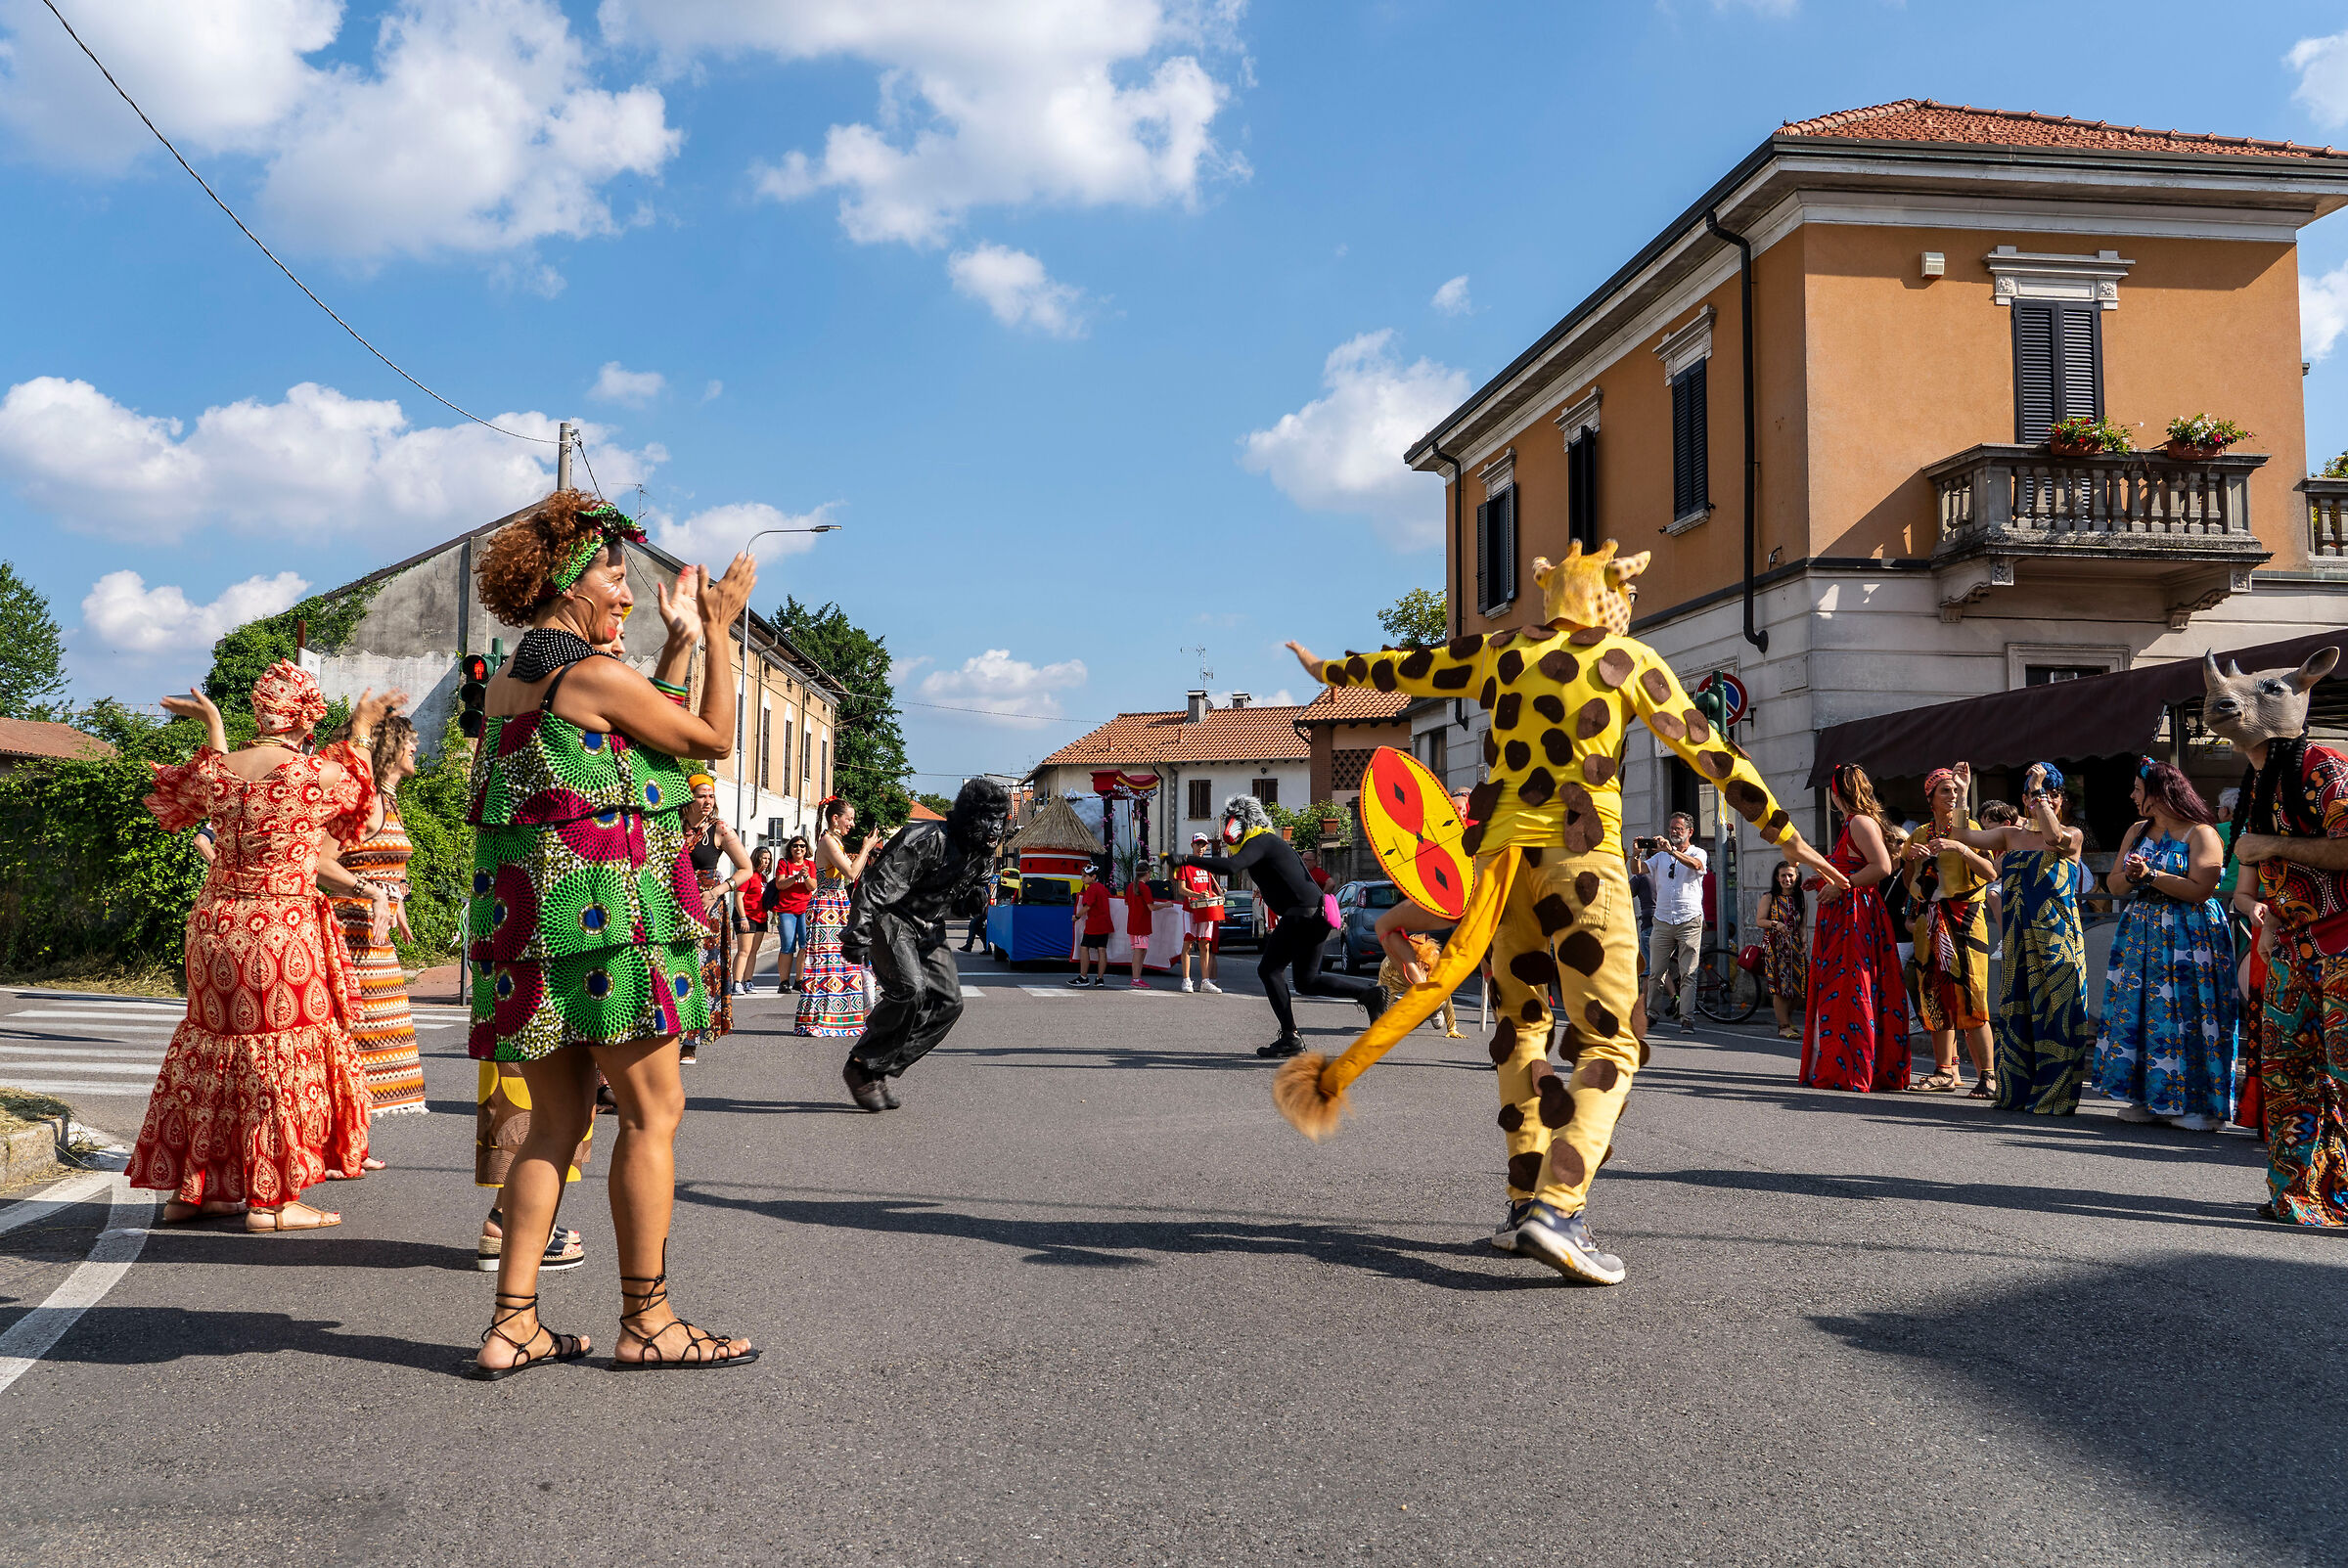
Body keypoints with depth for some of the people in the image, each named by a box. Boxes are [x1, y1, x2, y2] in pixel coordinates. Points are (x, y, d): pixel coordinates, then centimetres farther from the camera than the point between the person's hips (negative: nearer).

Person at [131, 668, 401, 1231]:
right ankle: (269, 1198, 7)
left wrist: (211, 729, 25)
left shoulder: (216, 770, -1)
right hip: (282, 927, -6)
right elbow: (354, 795, 9)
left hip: (214, 925, 6)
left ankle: (186, 1188, 24)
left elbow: (181, 802, 24)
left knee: (212, 1043, 16)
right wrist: (360, 731, 20)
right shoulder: (315, 774, -15)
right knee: (280, 1056, 3)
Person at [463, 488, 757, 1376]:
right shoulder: (597, 674, -11)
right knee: (653, 1109, 0)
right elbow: (713, 738, -2)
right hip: (604, 911, -9)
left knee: (558, 1118, 12)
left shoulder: (507, 683, 16)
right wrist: (718, 628, 6)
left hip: (521, 915, 9)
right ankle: (645, 1321, 7)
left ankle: (513, 1325, 12)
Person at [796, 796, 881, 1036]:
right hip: (826, 907, -10)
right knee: (826, 961, -9)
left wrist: (867, 851, 15)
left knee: (842, 961, 8)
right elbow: (851, 874, -18)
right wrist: (866, 848, -8)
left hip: (839, 907, 10)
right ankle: (815, 1021, -6)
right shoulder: (828, 841, -12)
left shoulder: (836, 842, 18)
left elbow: (850, 877, 18)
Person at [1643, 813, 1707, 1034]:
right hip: (1662, 921, 3)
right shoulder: (1660, 856, 17)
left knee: (1688, 974, -6)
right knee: (1655, 972, 2)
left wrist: (1672, 851, -31)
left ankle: (1687, 1019, -7)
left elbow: (1696, 865, -18)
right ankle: (1649, 1012, 11)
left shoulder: (1698, 853, 6)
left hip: (1690, 921, -3)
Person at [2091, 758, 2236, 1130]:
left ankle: (2200, 1103, 0)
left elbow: (2200, 891, -16)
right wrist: (2130, 876, -9)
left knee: (2185, 1016, -7)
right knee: (2138, 1011, 3)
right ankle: (2149, 1098, 9)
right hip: (2139, 935, 7)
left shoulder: (2201, 835, -7)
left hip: (2188, 941, -6)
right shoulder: (2137, 831, 14)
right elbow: (2113, 884, 13)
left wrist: (2151, 875, -18)